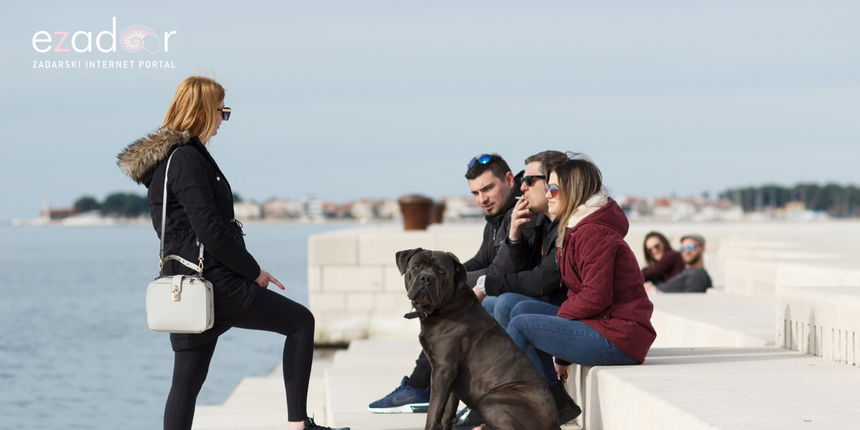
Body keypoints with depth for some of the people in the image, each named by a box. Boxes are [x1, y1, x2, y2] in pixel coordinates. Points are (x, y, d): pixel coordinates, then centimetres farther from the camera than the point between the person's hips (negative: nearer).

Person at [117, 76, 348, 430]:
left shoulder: (164, 158, 16)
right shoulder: (187, 159, -14)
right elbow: (210, 230, -20)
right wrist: (254, 272, -8)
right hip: (212, 284, -9)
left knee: (187, 381, 8)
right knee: (300, 321, 5)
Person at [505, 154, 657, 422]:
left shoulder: (593, 233, -16)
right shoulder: (576, 227, 18)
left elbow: (595, 297, -21)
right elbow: (580, 291, 19)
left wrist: (561, 315, -7)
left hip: (618, 339, -10)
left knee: (521, 326, -11)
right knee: (523, 310, 8)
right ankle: (554, 398, 4)